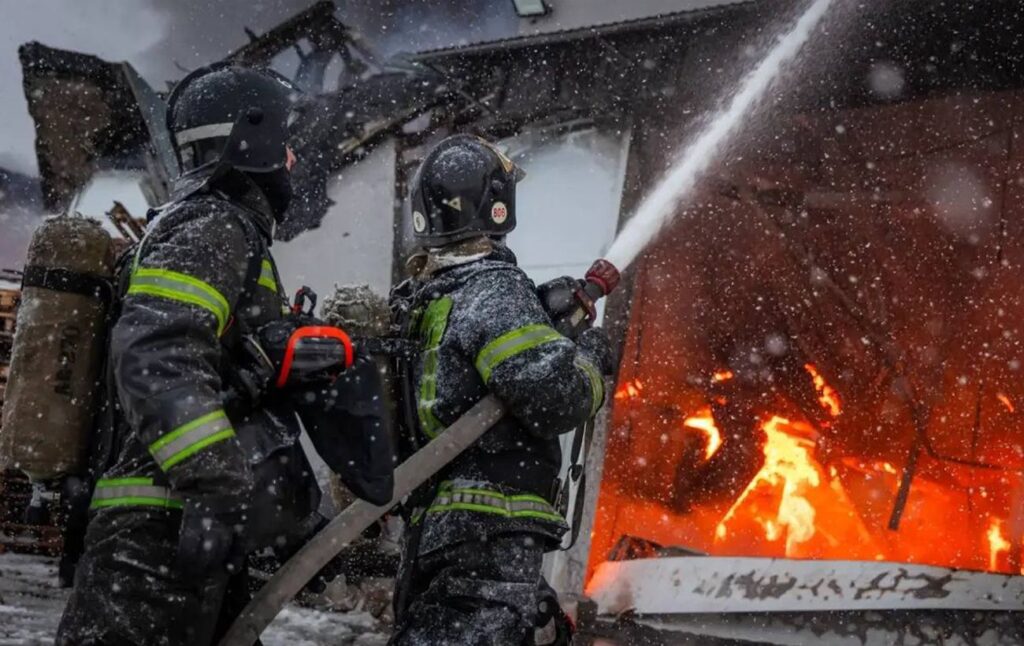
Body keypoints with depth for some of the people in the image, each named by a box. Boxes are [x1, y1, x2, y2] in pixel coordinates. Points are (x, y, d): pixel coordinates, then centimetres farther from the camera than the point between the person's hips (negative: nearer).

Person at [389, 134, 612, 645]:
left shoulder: (417, 298, 16)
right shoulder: (493, 289, -12)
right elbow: (556, 394, -22)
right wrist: (589, 355, 0)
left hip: (432, 522, 9)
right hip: (492, 531, -9)